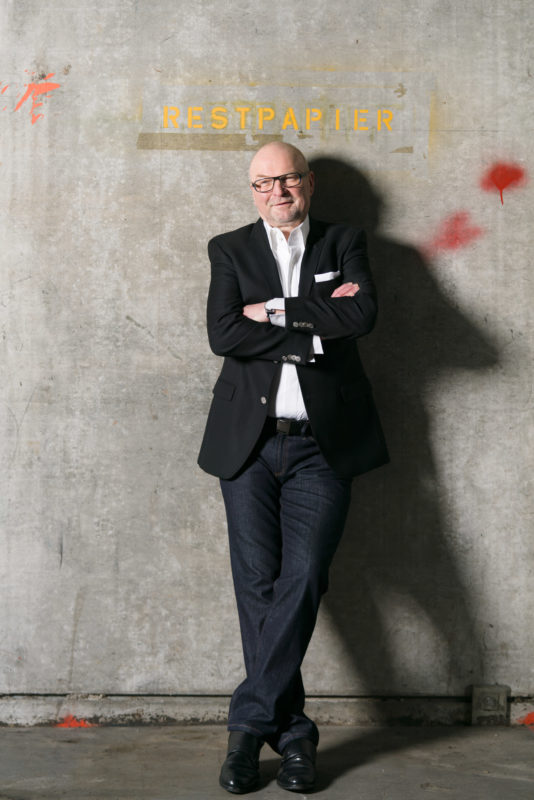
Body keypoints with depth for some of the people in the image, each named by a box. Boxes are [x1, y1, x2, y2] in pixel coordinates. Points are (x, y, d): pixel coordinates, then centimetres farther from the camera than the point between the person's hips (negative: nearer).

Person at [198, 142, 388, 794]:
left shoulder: (344, 244, 12)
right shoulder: (230, 249, 12)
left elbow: (362, 314, -8)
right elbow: (223, 335, -6)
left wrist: (274, 310, -8)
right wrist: (315, 329, -8)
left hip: (322, 446, 0)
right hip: (249, 442, 1)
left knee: (303, 579, -12)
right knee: (258, 586, 0)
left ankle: (250, 722, -2)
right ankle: (291, 731, 12)